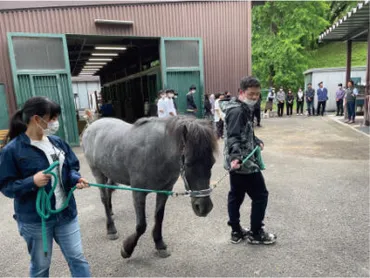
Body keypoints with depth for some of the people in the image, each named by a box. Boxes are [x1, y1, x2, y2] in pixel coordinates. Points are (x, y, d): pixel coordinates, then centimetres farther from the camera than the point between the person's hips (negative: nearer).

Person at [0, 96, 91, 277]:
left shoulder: (57, 142, 0)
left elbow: (71, 168, 8)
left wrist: (76, 179, -14)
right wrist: (32, 182, -28)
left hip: (66, 213, 4)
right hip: (35, 220, -4)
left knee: (77, 258, 13)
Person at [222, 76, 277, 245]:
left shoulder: (244, 109, 14)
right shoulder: (237, 111, -18)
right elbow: (233, 137, -29)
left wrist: (257, 142, 15)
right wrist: (235, 157, -41)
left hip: (239, 161, 10)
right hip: (244, 162, -10)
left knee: (236, 196, 15)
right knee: (260, 195, 3)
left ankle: (236, 231, 28)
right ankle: (256, 233, 17)